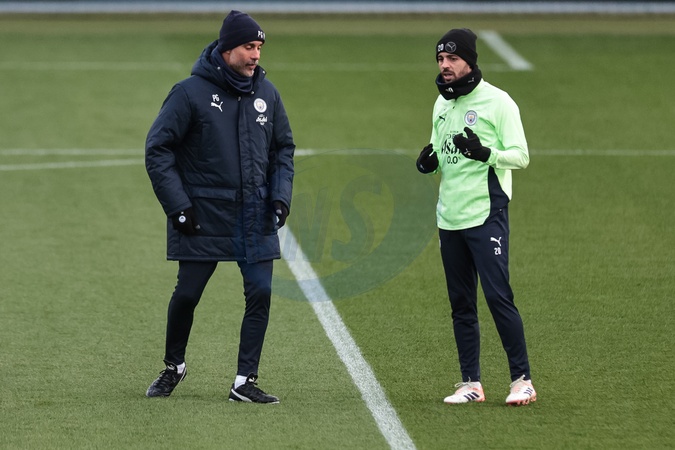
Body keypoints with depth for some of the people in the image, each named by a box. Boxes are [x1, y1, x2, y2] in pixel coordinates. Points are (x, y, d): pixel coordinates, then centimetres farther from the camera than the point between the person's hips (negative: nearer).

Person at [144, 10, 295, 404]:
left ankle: (245, 382, 4)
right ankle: (174, 367, 26)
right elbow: (158, 149, -6)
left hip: (256, 216, 4)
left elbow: (284, 149, 17)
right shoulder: (191, 92, -9)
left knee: (260, 293, -4)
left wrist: (281, 195, 4)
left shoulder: (266, 93, 5)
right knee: (187, 294, 2)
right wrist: (177, 205, -11)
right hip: (203, 215, -4)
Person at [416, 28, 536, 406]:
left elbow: (521, 156, -10)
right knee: (461, 303, 9)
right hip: (449, 218, 7)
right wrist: (430, 161, 4)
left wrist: (485, 153, -27)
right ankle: (471, 384, 14)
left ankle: (523, 380, -7)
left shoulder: (497, 102, -7)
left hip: (486, 215, -7)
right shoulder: (442, 104, 15)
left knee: (498, 295, -12)